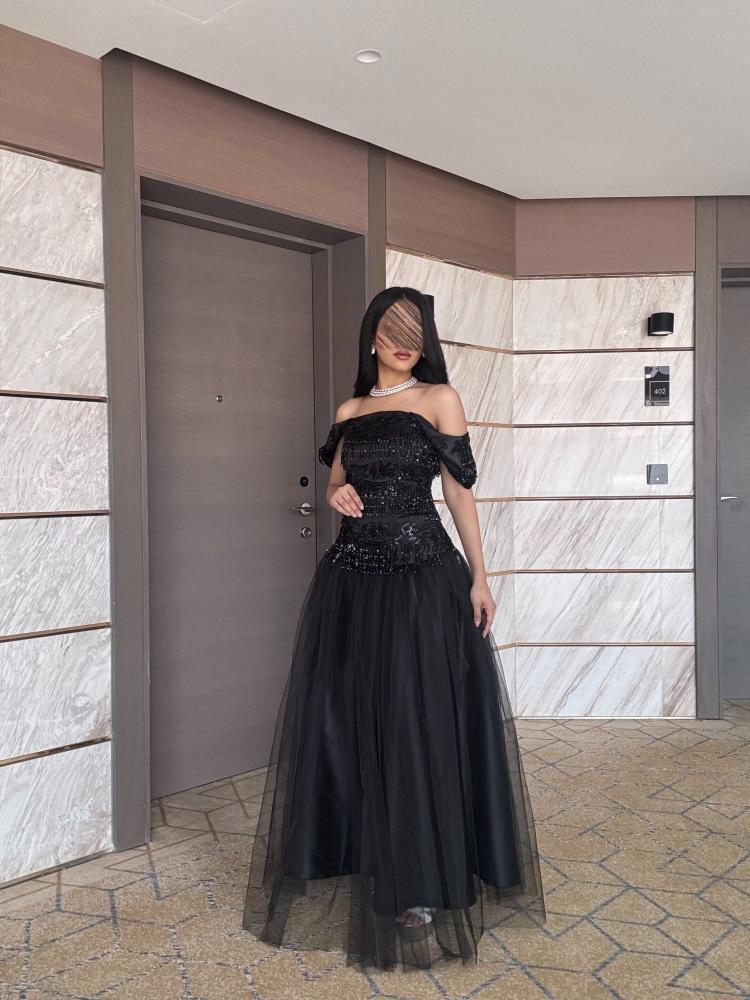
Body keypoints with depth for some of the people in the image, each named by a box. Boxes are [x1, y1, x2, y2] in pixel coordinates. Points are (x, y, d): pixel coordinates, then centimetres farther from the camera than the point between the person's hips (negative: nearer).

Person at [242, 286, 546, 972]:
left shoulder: (439, 398, 2)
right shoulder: (350, 410, 14)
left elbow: (460, 488, 0)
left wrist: (478, 576, -5)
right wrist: (338, 496, -3)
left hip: (422, 575, -4)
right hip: (351, 576, 4)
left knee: (416, 723, -1)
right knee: (345, 719, 7)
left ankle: (419, 887, 13)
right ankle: (351, 863, 26)